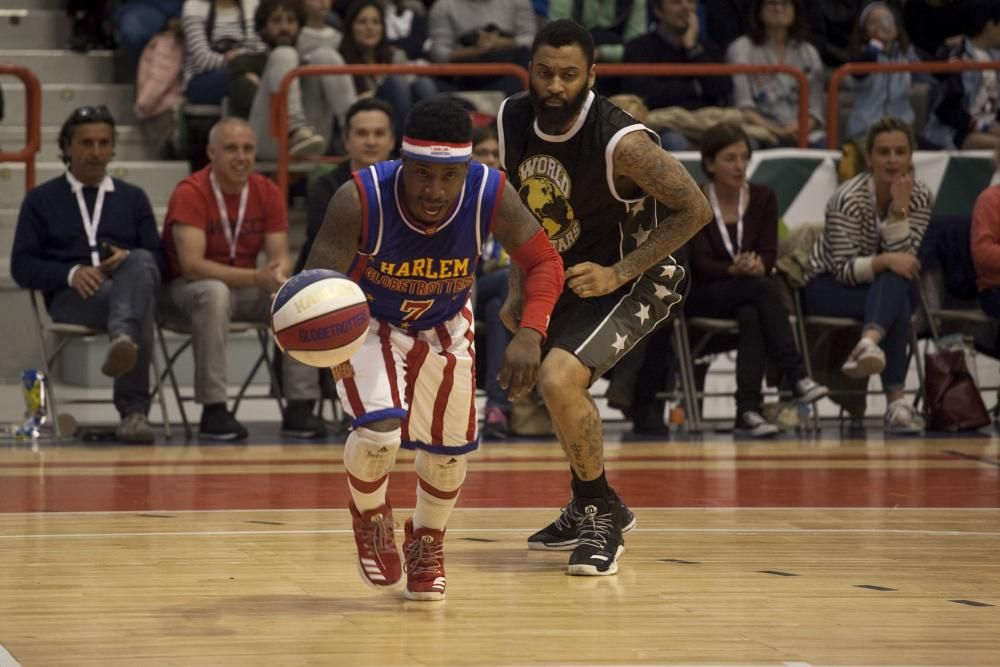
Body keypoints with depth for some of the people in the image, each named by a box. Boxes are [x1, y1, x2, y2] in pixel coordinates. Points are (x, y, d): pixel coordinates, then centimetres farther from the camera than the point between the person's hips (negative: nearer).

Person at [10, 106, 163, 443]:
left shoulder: (133, 198, 24)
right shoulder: (41, 199, 16)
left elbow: (157, 259, 16)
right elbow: (22, 266, 7)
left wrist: (128, 259, -10)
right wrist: (71, 274, -13)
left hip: (126, 285, 2)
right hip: (70, 298, -2)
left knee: (140, 263, -38)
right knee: (141, 313, -38)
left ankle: (122, 339, -64)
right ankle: (133, 410, -54)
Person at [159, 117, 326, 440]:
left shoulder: (267, 193, -1)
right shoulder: (190, 193, -18)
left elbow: (280, 256, -2)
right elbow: (192, 264, -27)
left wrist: (278, 275, -28)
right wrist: (256, 277, -36)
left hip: (246, 287, 5)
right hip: (185, 290, -5)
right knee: (215, 292, -39)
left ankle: (300, 406, -18)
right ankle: (213, 410, -34)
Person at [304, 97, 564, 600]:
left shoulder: (491, 196, -31)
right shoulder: (360, 200, -37)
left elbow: (545, 262, -19)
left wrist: (530, 334, -36)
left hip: (444, 325, 3)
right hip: (368, 320, -3)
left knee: (450, 447, 9)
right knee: (381, 426, -24)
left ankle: (426, 541, 41)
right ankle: (370, 516, 11)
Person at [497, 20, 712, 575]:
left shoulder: (621, 142, -29)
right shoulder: (512, 120, -10)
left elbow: (695, 210, -23)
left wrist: (618, 273, -25)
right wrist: (518, 286, 1)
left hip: (631, 279, -8)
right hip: (562, 274, 8)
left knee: (559, 380, -25)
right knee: (556, 383, 23)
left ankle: (602, 515, -7)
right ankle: (589, 508, 46)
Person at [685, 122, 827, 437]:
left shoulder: (763, 198, 4)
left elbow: (769, 255, -5)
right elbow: (702, 263, -13)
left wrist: (756, 266, -30)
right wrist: (735, 270, -33)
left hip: (749, 297, 3)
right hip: (701, 297, -3)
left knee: (751, 314, -36)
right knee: (761, 288, -34)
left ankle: (748, 408, -46)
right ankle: (797, 377, -43)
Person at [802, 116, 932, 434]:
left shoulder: (921, 197, -6)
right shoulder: (849, 199, -19)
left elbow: (903, 259, -15)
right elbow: (844, 270, -22)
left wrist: (899, 208, -26)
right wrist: (884, 261, -40)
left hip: (889, 287, 4)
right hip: (829, 287, -4)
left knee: (897, 281, -37)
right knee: (896, 304, -37)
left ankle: (869, 343, -66)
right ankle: (896, 401, -53)